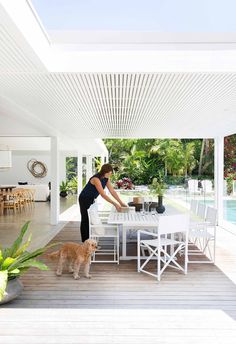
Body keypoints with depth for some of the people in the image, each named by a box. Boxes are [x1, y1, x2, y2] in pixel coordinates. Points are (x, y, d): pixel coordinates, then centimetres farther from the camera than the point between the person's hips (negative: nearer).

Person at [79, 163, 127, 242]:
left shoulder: (106, 179, -6)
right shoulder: (96, 179, -31)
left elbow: (112, 191, -5)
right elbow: (103, 195, -33)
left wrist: (121, 203, -10)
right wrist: (115, 204, -33)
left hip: (91, 200, 8)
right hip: (84, 200, -8)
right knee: (85, 220, 0)